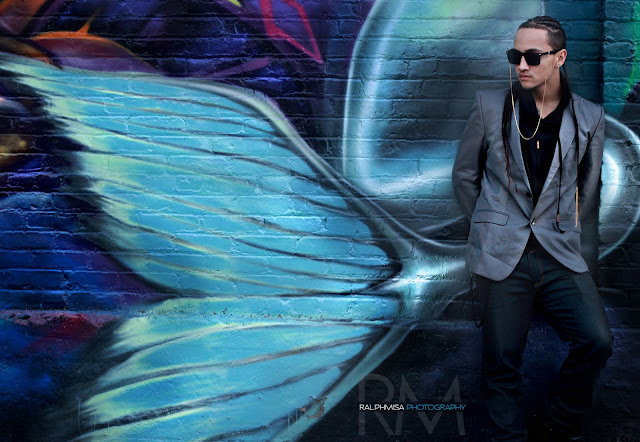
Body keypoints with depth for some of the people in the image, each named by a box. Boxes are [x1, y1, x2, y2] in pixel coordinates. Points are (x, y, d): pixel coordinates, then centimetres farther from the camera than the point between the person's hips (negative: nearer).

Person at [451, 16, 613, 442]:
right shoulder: (490, 106, 3)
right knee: (503, 363, 0)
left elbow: (588, 188, 17)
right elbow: (464, 175, 12)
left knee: (596, 341, -16)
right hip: (502, 257, -1)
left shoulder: (589, 117, 5)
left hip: (561, 255, 1)